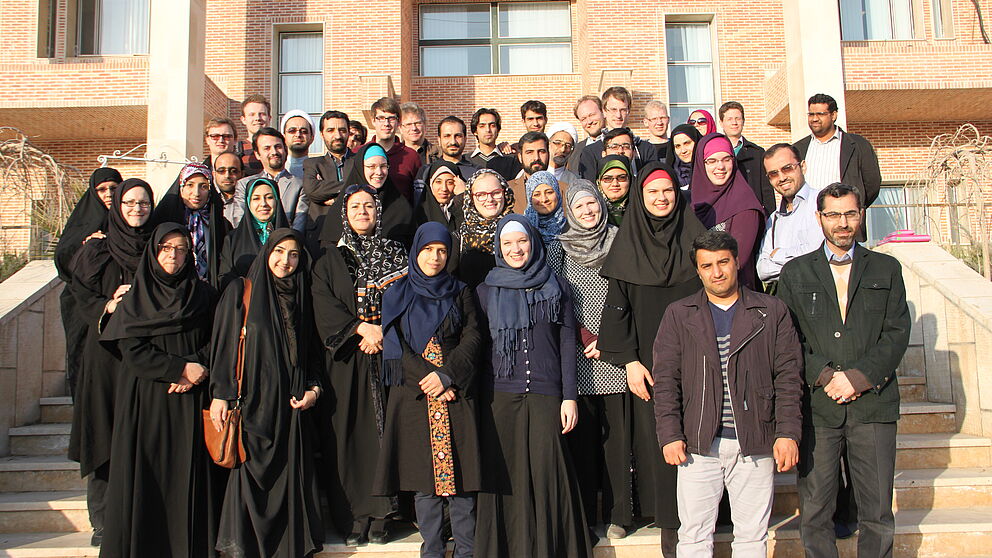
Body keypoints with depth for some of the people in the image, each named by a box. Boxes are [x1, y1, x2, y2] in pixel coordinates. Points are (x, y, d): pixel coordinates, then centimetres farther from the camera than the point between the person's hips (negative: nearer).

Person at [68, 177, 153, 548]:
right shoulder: (96, 251, 9)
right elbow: (80, 297, 5)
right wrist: (109, 306, -12)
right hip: (106, 349, 0)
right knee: (105, 431, -3)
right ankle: (103, 521, 5)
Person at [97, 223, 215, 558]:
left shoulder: (203, 295, 10)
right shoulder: (136, 298, 6)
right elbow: (131, 351, -4)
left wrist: (194, 373, -12)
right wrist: (181, 368, -12)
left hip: (189, 401, 1)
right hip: (146, 400, 0)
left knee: (187, 474, -1)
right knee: (147, 474, -1)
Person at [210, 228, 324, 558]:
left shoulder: (302, 297, 13)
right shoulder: (241, 292, 2)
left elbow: (313, 354, 17)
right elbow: (223, 344, -2)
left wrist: (314, 389, 2)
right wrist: (219, 394, -10)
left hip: (290, 407, 3)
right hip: (251, 403, -3)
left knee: (289, 478, 3)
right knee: (249, 477, -3)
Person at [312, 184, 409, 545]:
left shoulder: (396, 254, 12)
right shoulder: (332, 260, 12)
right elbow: (324, 306, -1)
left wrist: (384, 331, -12)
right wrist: (361, 328, -14)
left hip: (388, 354, 0)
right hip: (346, 359, 0)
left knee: (385, 430, -3)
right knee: (349, 433, -2)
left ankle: (380, 516, 4)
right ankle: (353, 517, 3)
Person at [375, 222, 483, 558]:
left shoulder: (460, 293, 12)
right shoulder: (397, 294, 10)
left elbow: (472, 337, 2)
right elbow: (395, 344, 1)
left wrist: (447, 375, -14)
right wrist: (429, 381, -11)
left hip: (456, 394, 0)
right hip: (413, 395, 0)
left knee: (458, 470, -2)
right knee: (422, 476, 1)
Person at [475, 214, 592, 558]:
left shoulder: (556, 288, 8)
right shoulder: (486, 291, 9)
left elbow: (567, 343, 6)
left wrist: (569, 396, -1)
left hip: (545, 395, 0)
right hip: (500, 396, 1)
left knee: (546, 476, -3)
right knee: (506, 477, 2)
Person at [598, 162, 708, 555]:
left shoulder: (694, 238, 6)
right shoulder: (627, 246, 5)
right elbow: (616, 307, 3)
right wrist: (629, 361, -5)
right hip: (648, 367, 0)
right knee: (656, 442, -1)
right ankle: (668, 523, 10)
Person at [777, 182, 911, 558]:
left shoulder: (886, 269, 13)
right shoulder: (795, 273, 11)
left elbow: (897, 333, 4)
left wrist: (859, 377, -9)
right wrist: (827, 377, -10)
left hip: (873, 402, 1)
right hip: (816, 404, 0)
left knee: (877, 513, 4)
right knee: (814, 513, 3)